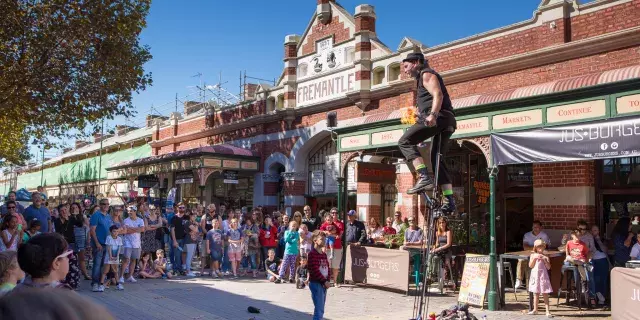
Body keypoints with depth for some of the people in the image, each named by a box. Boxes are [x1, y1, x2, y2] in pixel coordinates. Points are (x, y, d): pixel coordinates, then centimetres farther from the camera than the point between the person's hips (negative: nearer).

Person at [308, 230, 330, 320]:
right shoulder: (312, 254, -12)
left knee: (321, 310, 13)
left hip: (324, 284, 8)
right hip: (316, 283, -8)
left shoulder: (324, 254, 14)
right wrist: (324, 281, -15)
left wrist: (327, 280, 0)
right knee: (319, 309, -9)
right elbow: (315, 270, -18)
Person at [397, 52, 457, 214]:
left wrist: (432, 115, -31)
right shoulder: (423, 77, 32)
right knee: (438, 160, 11)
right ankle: (450, 201, 8)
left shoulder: (426, 74, 2)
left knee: (405, 141, -14)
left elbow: (438, 95, -15)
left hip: (439, 117, -10)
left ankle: (424, 178, -26)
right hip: (447, 122, 10)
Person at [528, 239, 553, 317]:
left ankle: (547, 311, -3)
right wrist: (534, 258, -14)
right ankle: (535, 309, 24)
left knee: (545, 294, -4)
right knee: (535, 293, 12)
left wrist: (545, 260, -18)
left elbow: (549, 267, -6)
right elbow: (530, 266, -4)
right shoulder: (533, 255, 4)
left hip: (543, 276, -2)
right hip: (535, 276, 2)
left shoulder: (545, 257, -1)